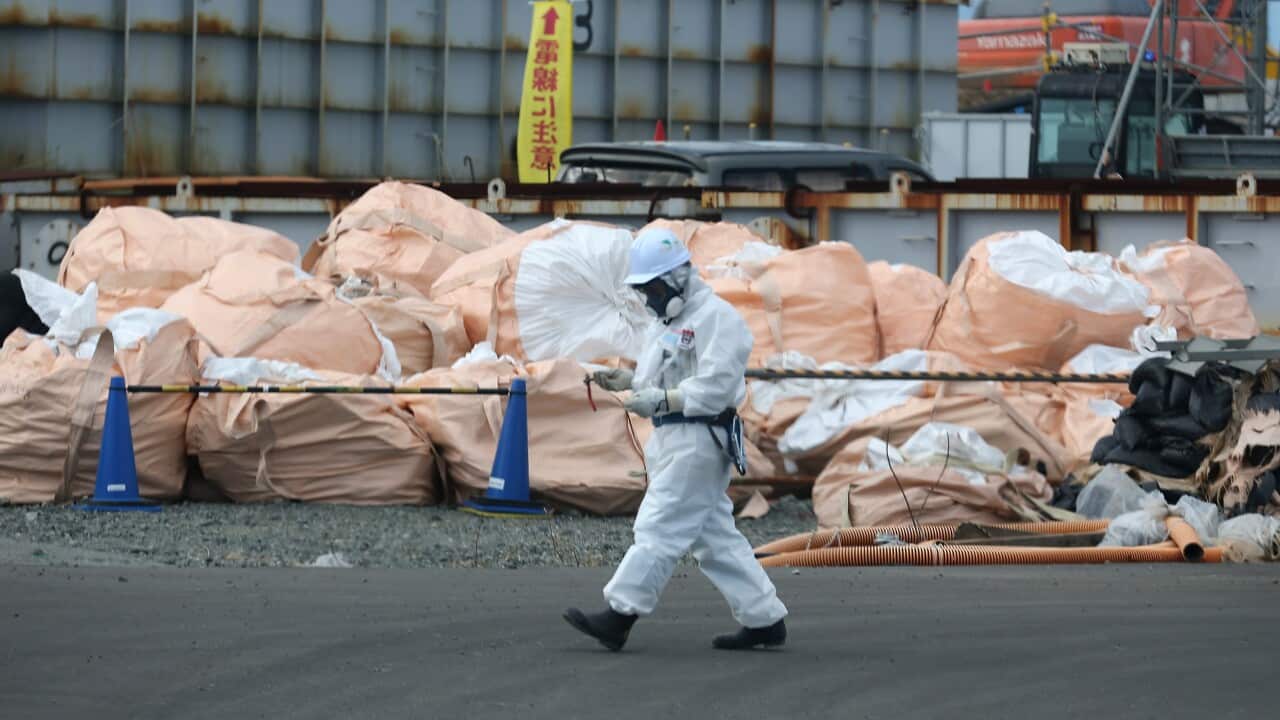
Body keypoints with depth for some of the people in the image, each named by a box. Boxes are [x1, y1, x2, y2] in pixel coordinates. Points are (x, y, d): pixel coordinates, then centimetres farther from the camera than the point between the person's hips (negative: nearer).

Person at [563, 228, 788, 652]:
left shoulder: (716, 318, -13)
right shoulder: (670, 321, 19)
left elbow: (716, 386, -21)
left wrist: (661, 400, -27)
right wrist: (627, 381, 6)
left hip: (698, 440, -10)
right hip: (673, 438, 10)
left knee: (659, 528, -10)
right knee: (715, 536, 10)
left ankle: (618, 618, -10)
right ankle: (764, 620, 13)